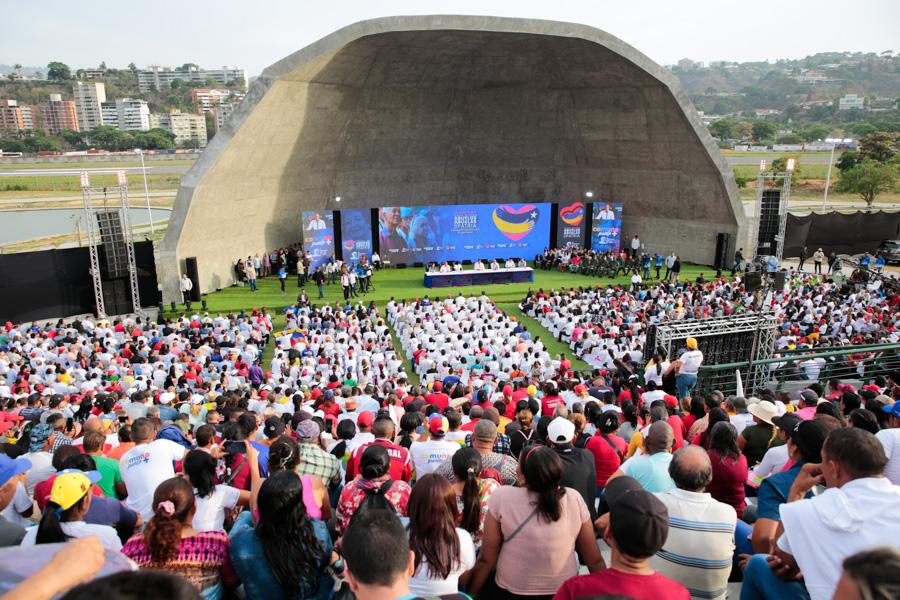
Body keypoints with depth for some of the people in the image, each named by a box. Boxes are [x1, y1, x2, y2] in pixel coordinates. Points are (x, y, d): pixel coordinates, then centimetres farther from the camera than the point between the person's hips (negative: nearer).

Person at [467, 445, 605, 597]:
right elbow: (595, 560, -5)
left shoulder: (501, 498, -20)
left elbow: (486, 559, -11)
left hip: (511, 592, -2)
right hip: (565, 592, 2)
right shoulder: (575, 499, -14)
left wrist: (469, 593, 3)